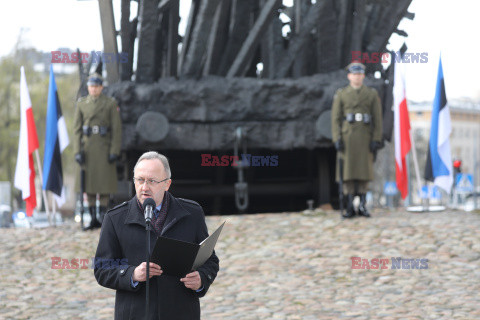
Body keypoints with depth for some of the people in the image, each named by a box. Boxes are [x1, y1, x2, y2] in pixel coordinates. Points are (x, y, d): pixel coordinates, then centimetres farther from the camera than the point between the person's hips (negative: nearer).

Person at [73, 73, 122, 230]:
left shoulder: (111, 103, -2)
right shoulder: (81, 104, 6)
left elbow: (117, 129, -4)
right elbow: (77, 129, 4)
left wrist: (114, 151, -11)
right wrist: (78, 151, -5)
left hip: (104, 147, -3)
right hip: (87, 148, 3)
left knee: (105, 182, -2)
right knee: (88, 183, 3)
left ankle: (103, 218, 5)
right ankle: (93, 219, 9)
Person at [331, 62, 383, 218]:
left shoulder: (372, 94, 5)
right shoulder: (341, 94, 3)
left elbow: (377, 118, 2)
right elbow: (335, 118, 1)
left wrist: (376, 140, -6)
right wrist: (337, 139, -9)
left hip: (365, 138, 1)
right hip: (347, 137, -1)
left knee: (364, 170, 0)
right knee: (347, 172, -3)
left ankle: (362, 206, 7)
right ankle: (350, 207, 1)